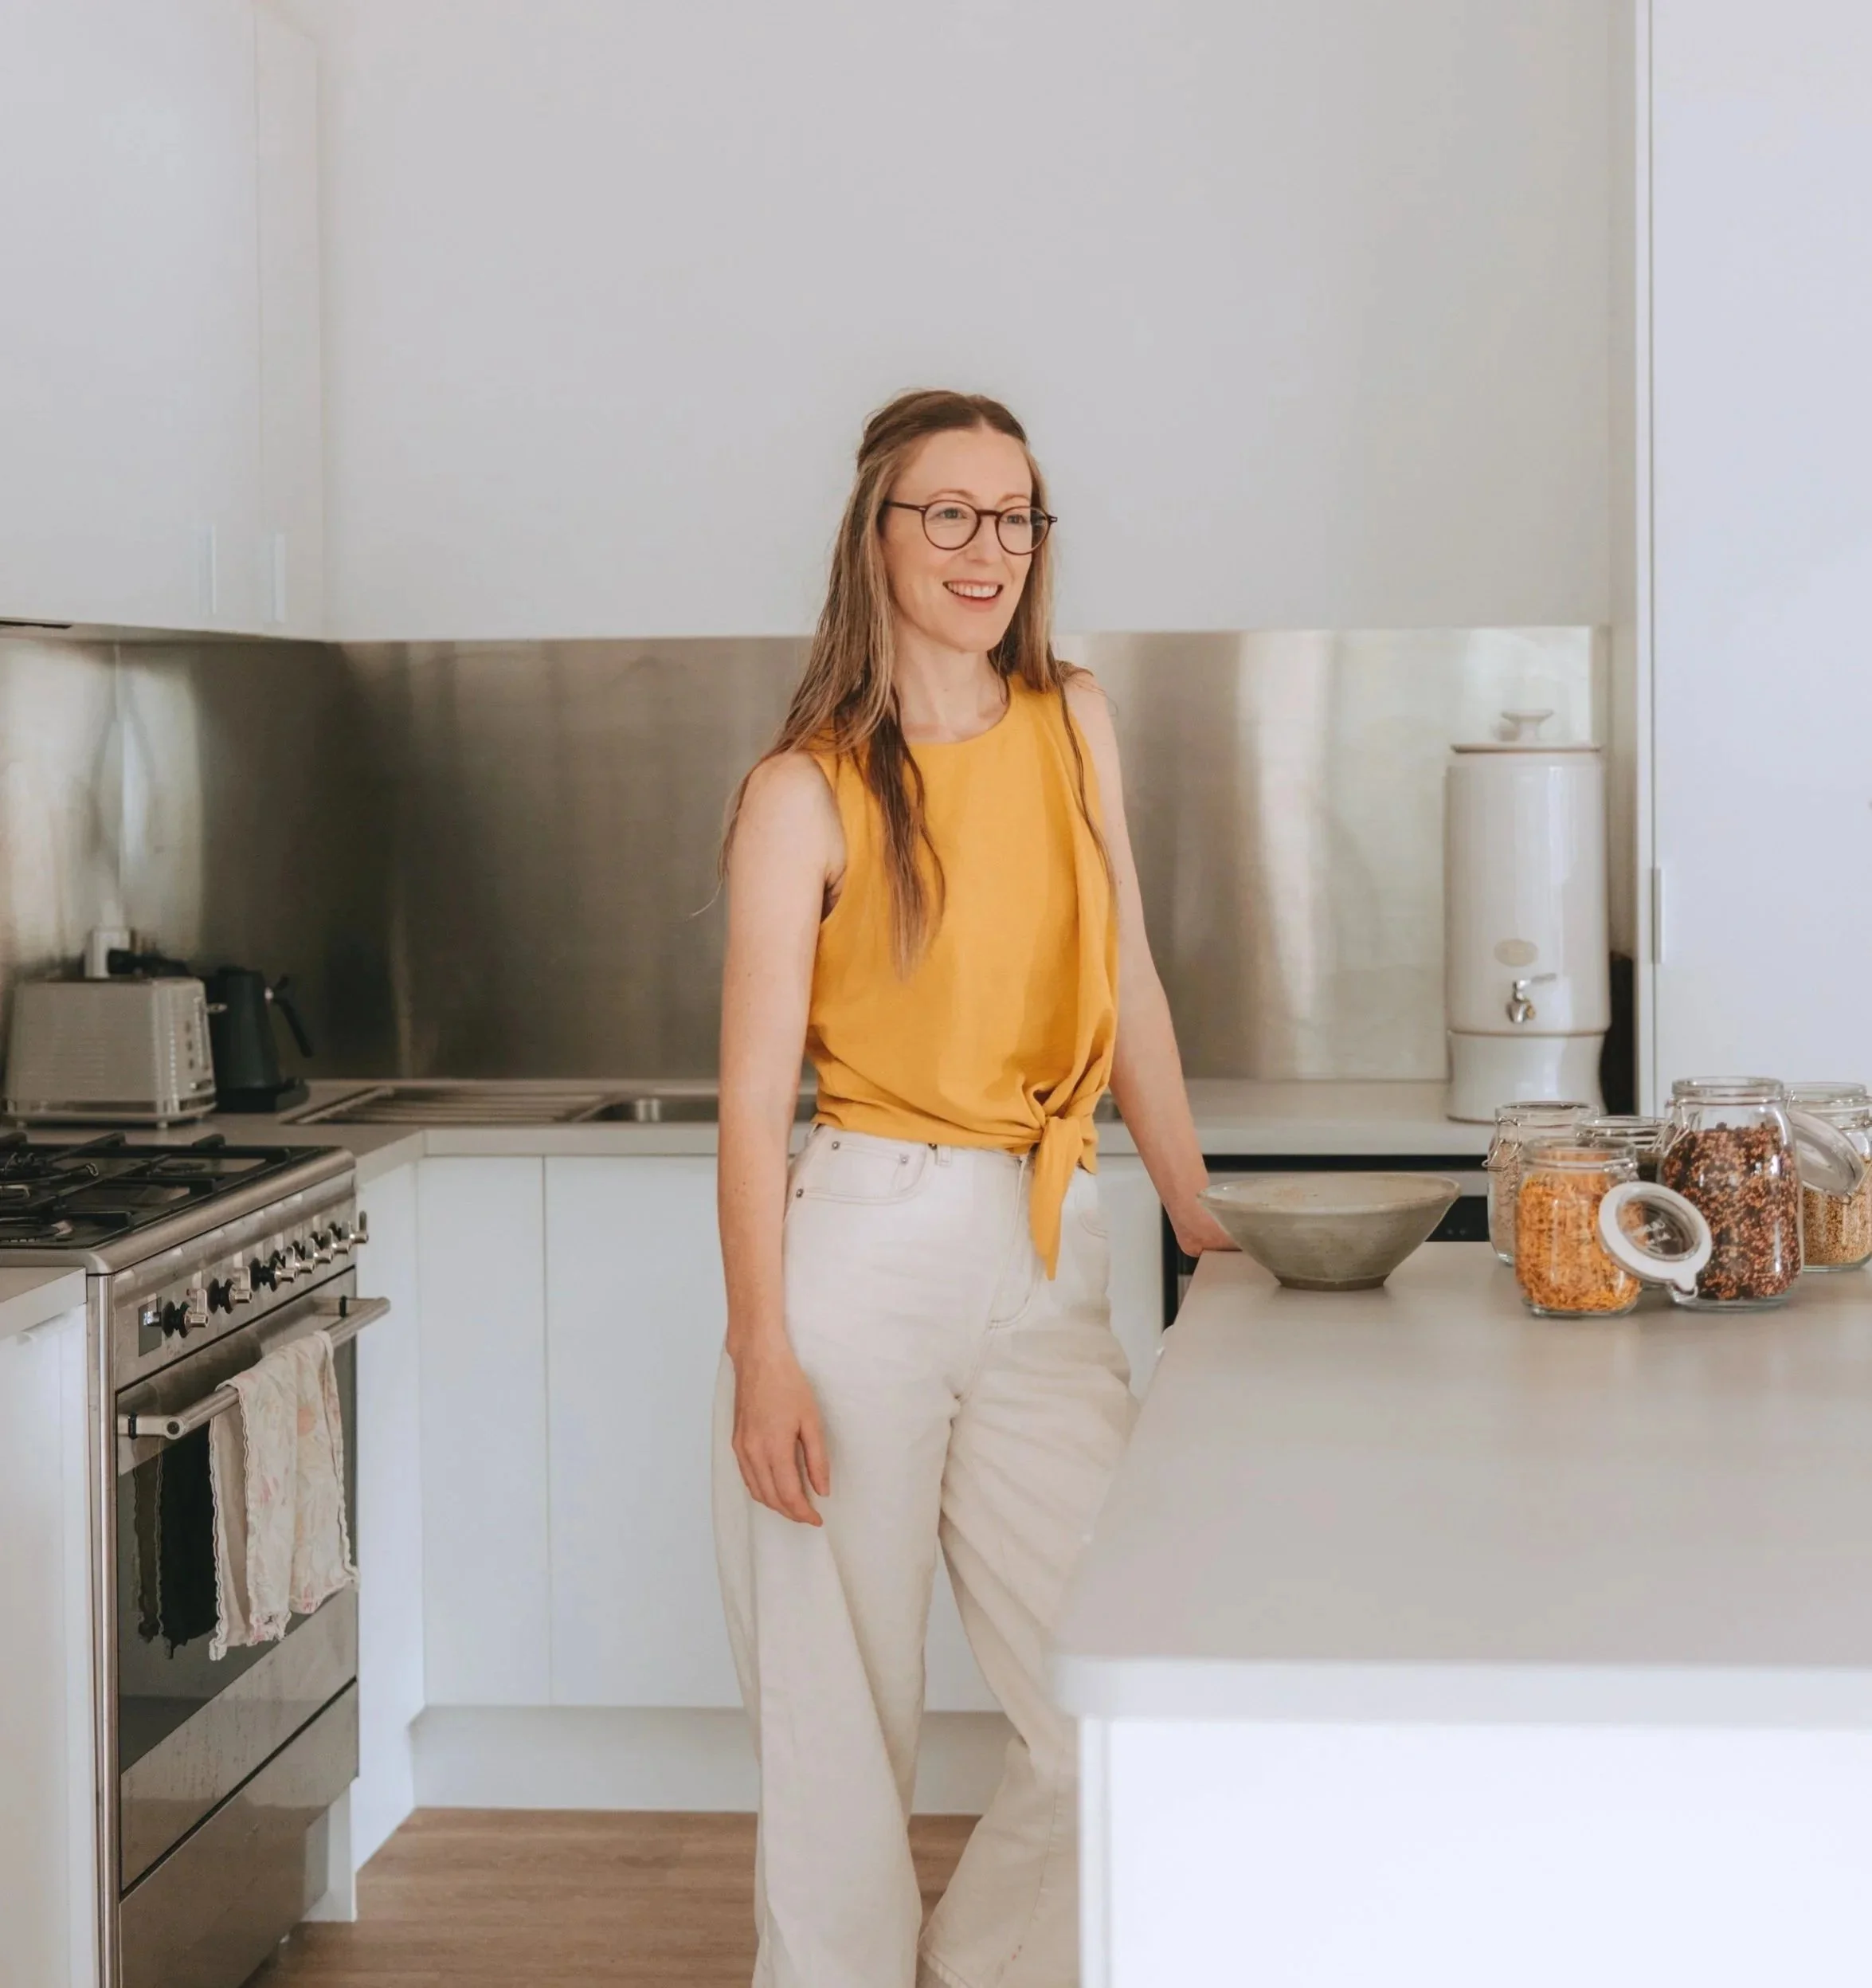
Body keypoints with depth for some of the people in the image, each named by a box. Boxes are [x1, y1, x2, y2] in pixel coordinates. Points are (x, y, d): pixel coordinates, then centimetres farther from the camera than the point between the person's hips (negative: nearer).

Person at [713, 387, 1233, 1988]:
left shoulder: (1073, 724, 10)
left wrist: (1201, 1221, 17)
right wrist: (762, 1354, -13)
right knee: (842, 1734, 2)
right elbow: (756, 1090, -7)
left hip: (1051, 1265, 4)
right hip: (863, 1255, -4)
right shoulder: (806, 792, -4)